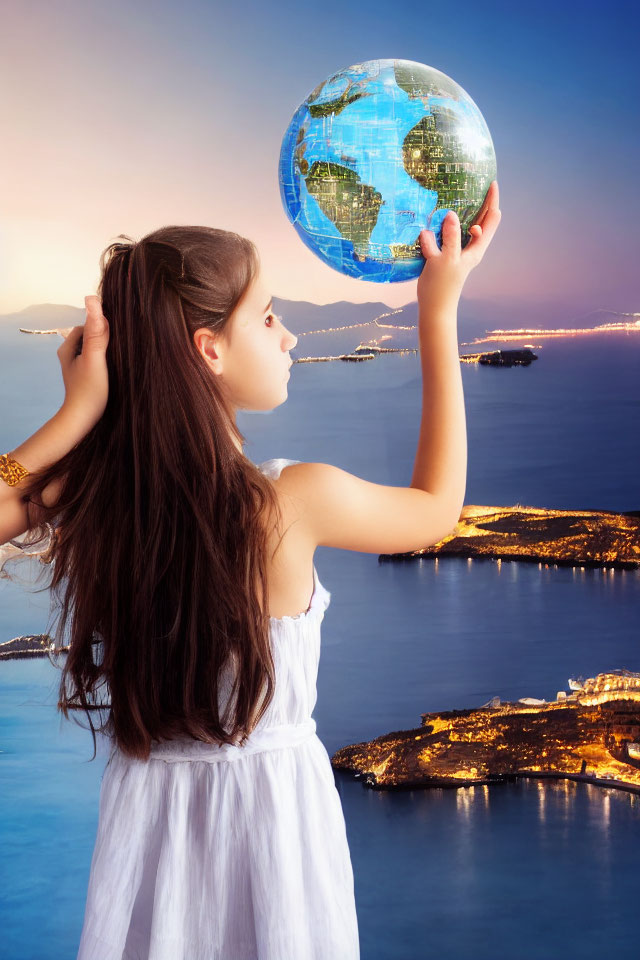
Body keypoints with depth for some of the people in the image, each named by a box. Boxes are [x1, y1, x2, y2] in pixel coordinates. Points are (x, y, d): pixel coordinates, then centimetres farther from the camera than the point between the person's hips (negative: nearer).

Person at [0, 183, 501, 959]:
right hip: (272, 801, -3)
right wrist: (440, 315, -1)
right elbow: (437, 508, -3)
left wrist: (79, 412, -14)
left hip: (144, 808, 3)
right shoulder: (294, 500, -21)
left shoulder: (85, 489, -16)